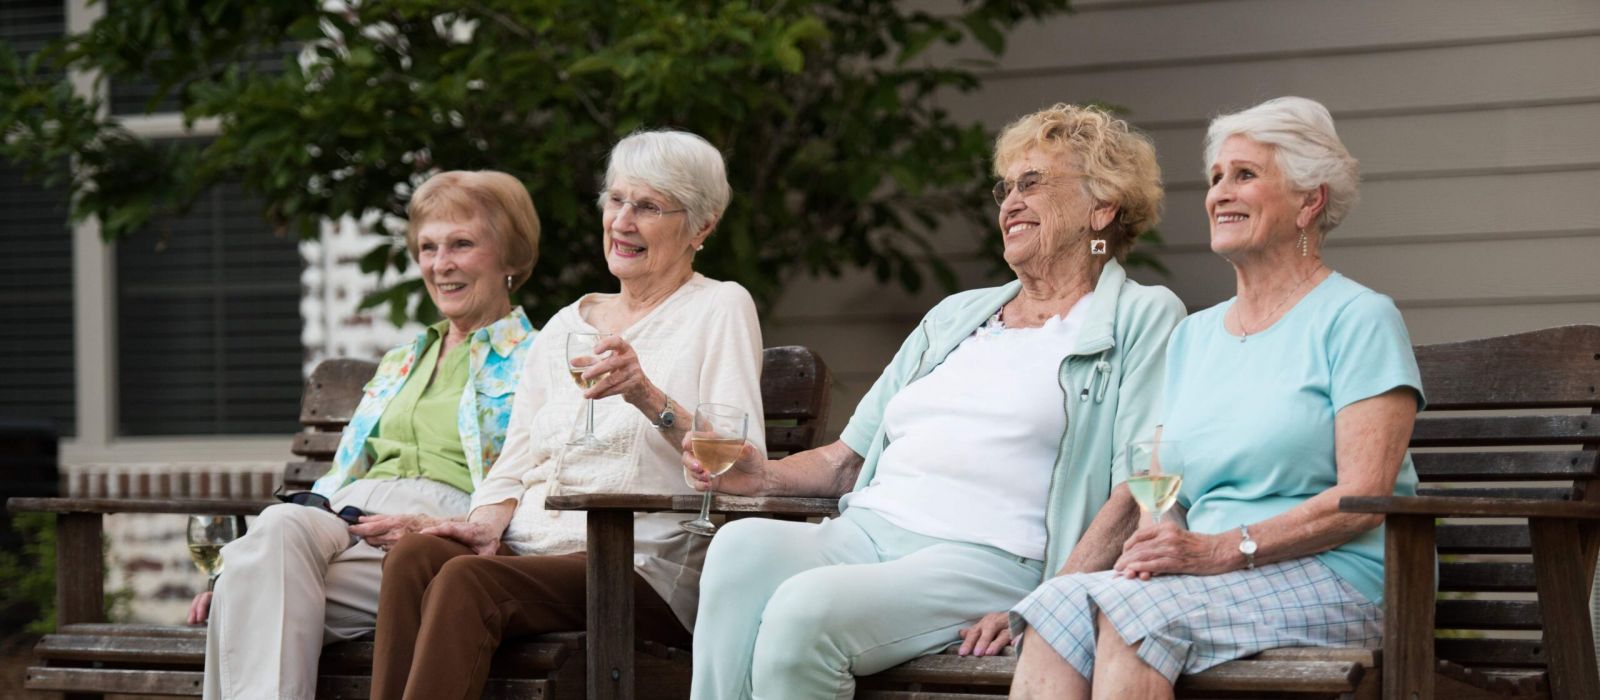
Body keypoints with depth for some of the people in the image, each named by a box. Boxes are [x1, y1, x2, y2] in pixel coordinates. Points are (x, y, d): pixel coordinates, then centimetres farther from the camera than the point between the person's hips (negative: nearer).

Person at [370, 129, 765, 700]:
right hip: (532, 553, 5)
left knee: (467, 580, -31)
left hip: (645, 570, -5)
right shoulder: (565, 325, 23)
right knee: (413, 557, -27)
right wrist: (486, 526, -3)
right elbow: (516, 461, 19)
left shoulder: (719, 309, 5)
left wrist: (649, 398, -22)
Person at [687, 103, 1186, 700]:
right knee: (741, 547, -28)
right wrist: (765, 475, 6)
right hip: (862, 534, 6)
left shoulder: (1143, 320, 9)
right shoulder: (956, 316, 29)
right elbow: (851, 456, 27)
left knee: (806, 606, -33)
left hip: (984, 558, -6)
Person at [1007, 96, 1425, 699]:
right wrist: (1150, 545, -8)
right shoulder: (1192, 337, 23)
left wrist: (1226, 549, -20)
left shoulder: (1357, 318, 1)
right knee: (1057, 605, -26)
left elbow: (1363, 496, -10)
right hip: (1216, 584, 6)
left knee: (1126, 605, -33)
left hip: (1332, 582, -6)